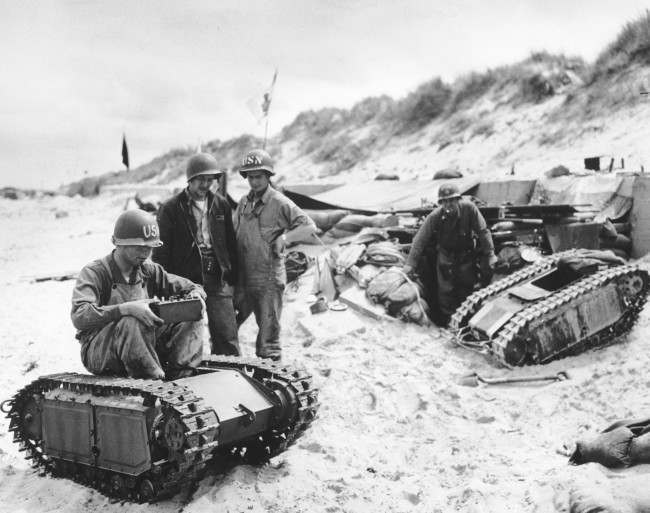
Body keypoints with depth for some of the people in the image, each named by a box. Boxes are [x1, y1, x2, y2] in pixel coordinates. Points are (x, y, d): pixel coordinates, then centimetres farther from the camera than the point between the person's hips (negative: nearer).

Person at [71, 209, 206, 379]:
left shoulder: (149, 271, 7)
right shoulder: (94, 273, -10)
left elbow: (193, 288, 9)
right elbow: (79, 316, -27)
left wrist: (196, 296, -17)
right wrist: (124, 309, -40)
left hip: (144, 344, 6)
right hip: (99, 353, -5)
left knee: (191, 319, -10)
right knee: (130, 322, -36)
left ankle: (180, 377, -21)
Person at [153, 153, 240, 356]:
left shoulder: (221, 205, 9)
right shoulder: (171, 208, -1)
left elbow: (231, 243, 14)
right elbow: (161, 251, 0)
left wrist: (232, 277, 12)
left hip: (217, 280, 2)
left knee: (227, 336, 0)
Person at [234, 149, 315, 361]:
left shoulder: (280, 203, -8)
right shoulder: (244, 203, 11)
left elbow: (309, 226, -11)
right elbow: (234, 235, 18)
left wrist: (284, 237, -22)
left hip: (269, 279, -6)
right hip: (243, 278, 6)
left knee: (268, 334, 1)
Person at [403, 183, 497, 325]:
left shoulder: (469, 208, -25)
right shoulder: (435, 216, -23)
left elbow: (483, 231, -17)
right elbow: (420, 240, -20)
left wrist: (489, 254, -16)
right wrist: (410, 263, -23)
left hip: (466, 255, 1)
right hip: (445, 256, -1)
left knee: (467, 289, 10)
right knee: (446, 290, 0)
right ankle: (447, 323, 17)